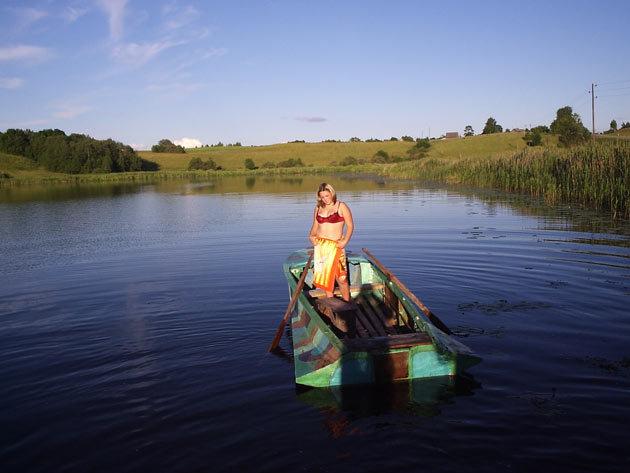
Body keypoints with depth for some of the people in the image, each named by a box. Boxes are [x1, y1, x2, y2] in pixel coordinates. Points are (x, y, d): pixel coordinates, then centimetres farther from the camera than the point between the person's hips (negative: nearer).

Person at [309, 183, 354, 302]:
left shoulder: (341, 207, -1)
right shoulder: (318, 208, 13)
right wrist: (311, 235, -3)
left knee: (340, 277, -8)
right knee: (325, 274, 5)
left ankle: (346, 303, 3)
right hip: (320, 245, 4)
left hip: (335, 246, -4)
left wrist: (345, 241, -15)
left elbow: (350, 226, -3)